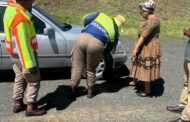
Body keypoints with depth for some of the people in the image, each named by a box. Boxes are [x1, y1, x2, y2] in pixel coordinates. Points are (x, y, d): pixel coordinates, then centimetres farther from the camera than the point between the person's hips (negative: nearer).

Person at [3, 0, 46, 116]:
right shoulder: (19, 16, -30)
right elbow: (22, 44, -31)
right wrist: (30, 64, -28)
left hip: (16, 54, 10)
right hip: (24, 55, -9)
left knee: (20, 78, 21)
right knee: (34, 81, 5)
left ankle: (18, 104, 32)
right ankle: (31, 108, 14)